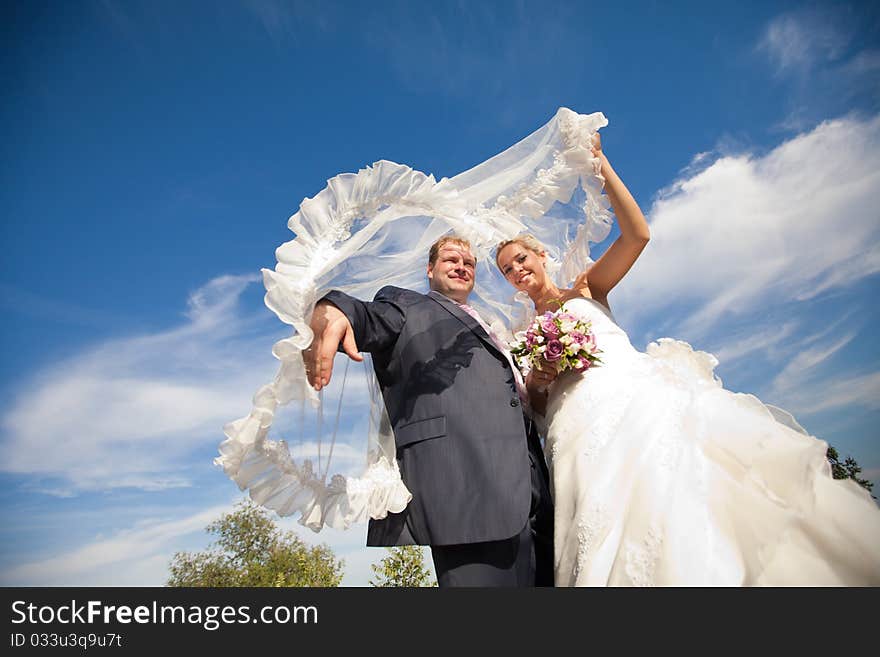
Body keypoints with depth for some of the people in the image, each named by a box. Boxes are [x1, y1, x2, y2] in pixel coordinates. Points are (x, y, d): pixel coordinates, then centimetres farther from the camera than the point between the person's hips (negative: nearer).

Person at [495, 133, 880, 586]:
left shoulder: (585, 288, 17)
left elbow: (636, 234, 2)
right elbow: (537, 407, 17)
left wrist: (599, 163, 1)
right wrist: (533, 382, -6)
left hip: (636, 392, 0)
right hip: (584, 424, 1)